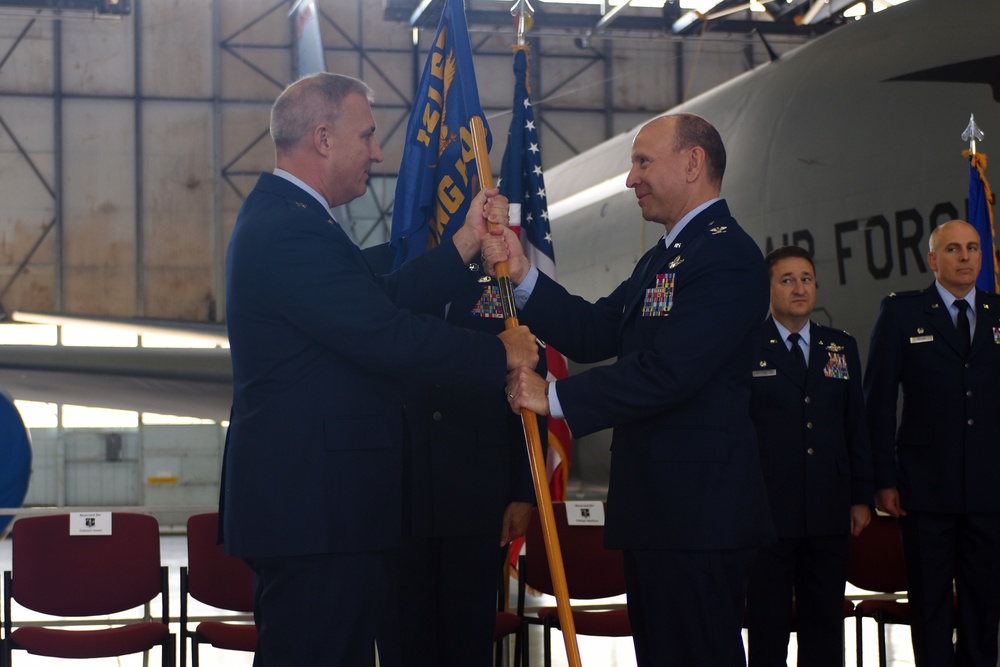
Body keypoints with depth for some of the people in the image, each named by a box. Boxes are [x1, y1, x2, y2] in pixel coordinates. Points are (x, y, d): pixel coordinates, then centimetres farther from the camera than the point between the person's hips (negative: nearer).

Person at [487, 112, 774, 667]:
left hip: (696, 514, -10)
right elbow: (592, 334, 11)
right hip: (657, 510, 10)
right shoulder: (663, 259, 20)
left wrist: (555, 397, -16)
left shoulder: (726, 254, -15)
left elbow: (666, 371, -23)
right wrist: (522, 275, -2)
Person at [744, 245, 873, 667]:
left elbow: (857, 427, 13)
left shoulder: (842, 347, 12)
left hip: (829, 514, 4)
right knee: (768, 626, 3)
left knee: (825, 627, 9)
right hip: (766, 512, -4)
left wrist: (862, 497, 7)